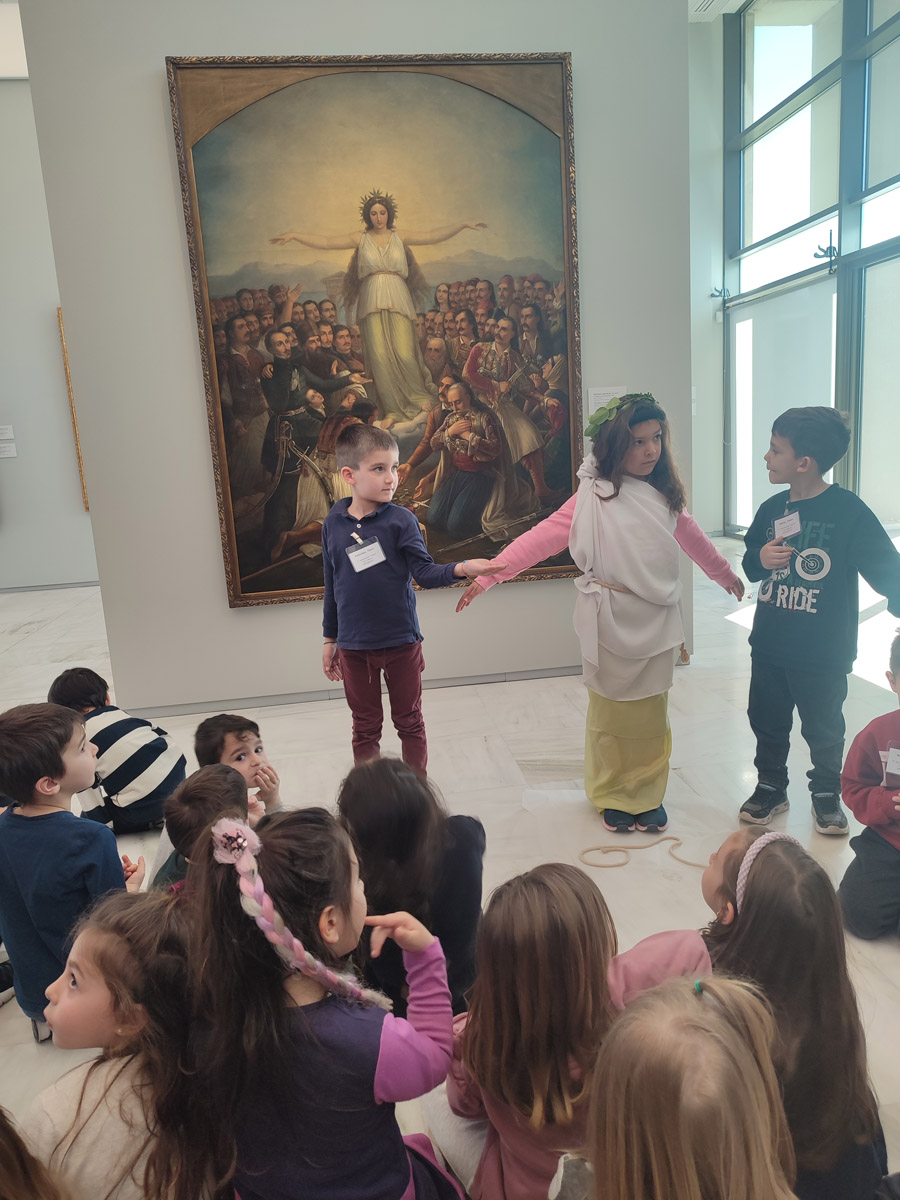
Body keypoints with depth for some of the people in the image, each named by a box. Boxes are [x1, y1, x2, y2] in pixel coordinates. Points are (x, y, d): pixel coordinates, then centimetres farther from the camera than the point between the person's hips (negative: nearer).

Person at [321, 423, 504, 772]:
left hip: (401, 641, -1)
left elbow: (424, 572, -12)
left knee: (409, 722, 14)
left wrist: (461, 568, -32)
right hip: (354, 646, 2)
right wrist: (330, 639, 11)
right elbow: (332, 585, 6)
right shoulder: (333, 523, -2)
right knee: (365, 728, 15)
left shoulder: (401, 520, -9)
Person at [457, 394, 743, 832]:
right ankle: (613, 795, 29)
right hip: (612, 619, -4)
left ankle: (647, 794, 30)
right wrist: (489, 571, -30)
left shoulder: (663, 492, 6)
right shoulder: (595, 496, -11)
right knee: (612, 709, 9)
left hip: (657, 619, 5)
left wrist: (725, 574, 37)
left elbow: (689, 533, 23)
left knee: (652, 712, 11)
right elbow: (545, 534, -19)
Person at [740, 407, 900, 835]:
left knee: (824, 730, 13)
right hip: (769, 646, 5)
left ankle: (826, 796, 34)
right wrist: (761, 559, -11)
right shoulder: (771, 510, 1)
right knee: (768, 723, 17)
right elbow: (750, 566, 10)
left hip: (823, 653, -5)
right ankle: (770, 787, 36)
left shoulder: (848, 510, -15)